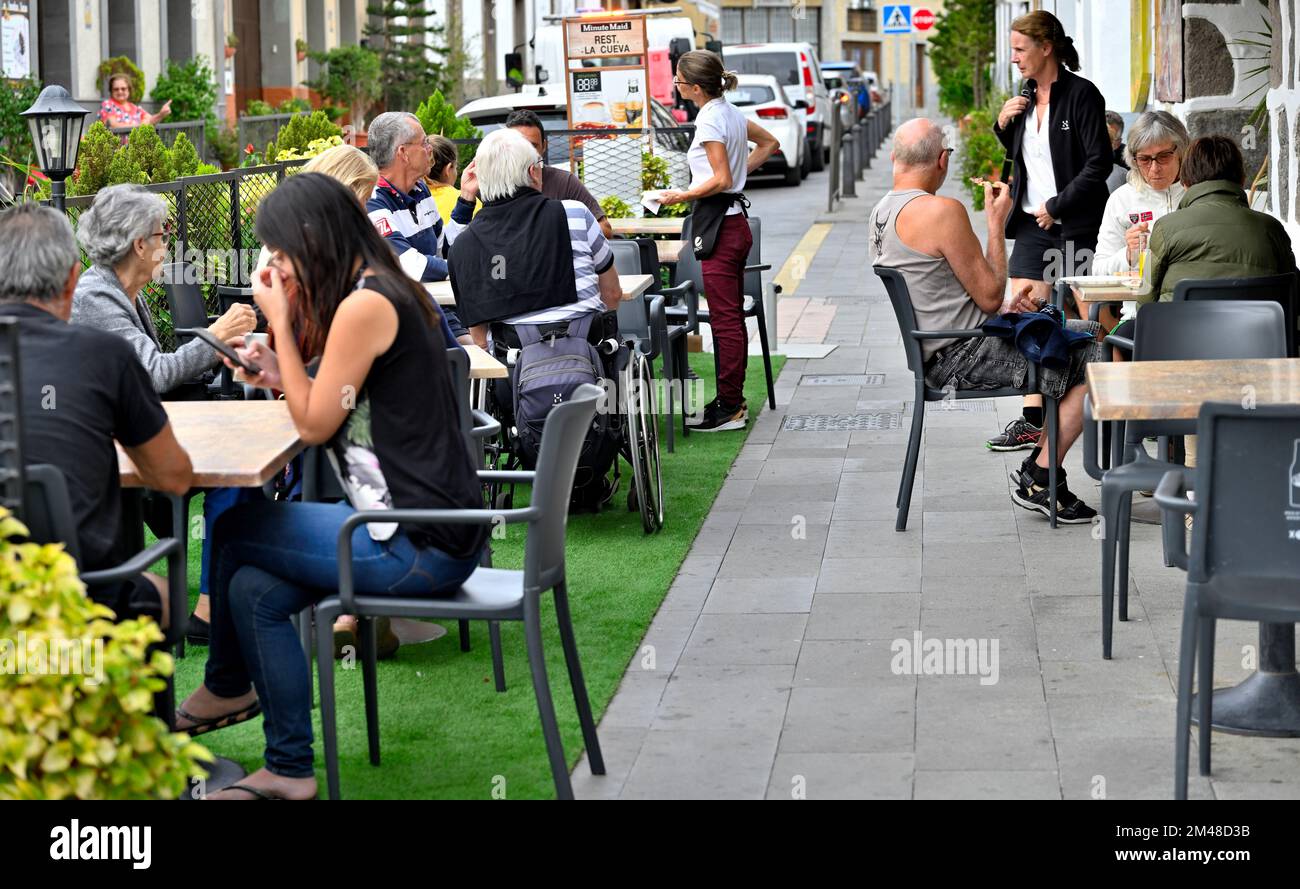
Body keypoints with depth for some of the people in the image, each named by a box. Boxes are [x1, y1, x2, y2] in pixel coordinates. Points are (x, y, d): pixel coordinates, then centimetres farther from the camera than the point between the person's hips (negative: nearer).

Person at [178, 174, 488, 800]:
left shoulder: (364, 305, -17)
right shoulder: (387, 290, 14)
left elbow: (315, 425, -9)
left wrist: (281, 323, -5)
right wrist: (283, 378, 8)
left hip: (419, 545, -9)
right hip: (434, 532, 9)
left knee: (232, 533, 0)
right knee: (255, 588, 8)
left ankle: (227, 687, 18)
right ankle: (288, 770, 17)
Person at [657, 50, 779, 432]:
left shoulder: (709, 120, -16)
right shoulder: (731, 113, 12)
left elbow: (720, 180, -20)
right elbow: (769, 143, 26)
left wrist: (681, 196, -11)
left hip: (719, 225, -10)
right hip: (735, 220, 10)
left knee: (725, 320, -5)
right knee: (732, 318, 14)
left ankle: (728, 408, -2)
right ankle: (733, 400, 20)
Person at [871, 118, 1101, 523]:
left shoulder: (882, 212, 11)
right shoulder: (942, 210, -19)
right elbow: (990, 296, -15)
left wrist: (1004, 307, 12)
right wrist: (997, 222, -6)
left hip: (935, 353, 10)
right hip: (965, 359, -10)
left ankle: (1041, 465, 15)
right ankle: (1037, 482, 0)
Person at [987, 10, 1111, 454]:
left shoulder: (1081, 94, -10)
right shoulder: (1026, 99, 13)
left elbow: (1099, 163, -14)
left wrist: (1056, 206, -15)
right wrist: (1004, 125, 7)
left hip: (1076, 226, -7)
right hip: (1032, 224, 7)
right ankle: (1033, 420, -2)